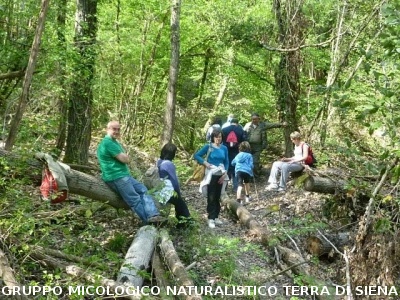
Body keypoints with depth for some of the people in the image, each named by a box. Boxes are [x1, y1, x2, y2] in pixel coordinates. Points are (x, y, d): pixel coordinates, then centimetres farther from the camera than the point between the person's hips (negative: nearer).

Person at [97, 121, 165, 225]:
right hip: (116, 178, -11)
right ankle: (149, 223, -8)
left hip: (124, 175, 11)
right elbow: (125, 159, -15)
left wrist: (123, 156, -2)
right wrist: (124, 156, 6)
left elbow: (126, 158, 20)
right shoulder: (108, 143, -15)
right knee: (135, 200, -11)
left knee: (143, 190, 0)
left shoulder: (115, 142, 20)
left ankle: (152, 216, -13)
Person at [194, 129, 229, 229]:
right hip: (211, 175, -4)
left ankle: (216, 217, 21)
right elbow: (196, 155, -3)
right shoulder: (208, 147, -5)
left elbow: (226, 162, 8)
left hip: (220, 175, 4)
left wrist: (224, 174, -2)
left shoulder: (224, 148, 4)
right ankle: (211, 219, 2)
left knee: (217, 197, 11)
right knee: (211, 197, -3)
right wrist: (205, 162, -15)